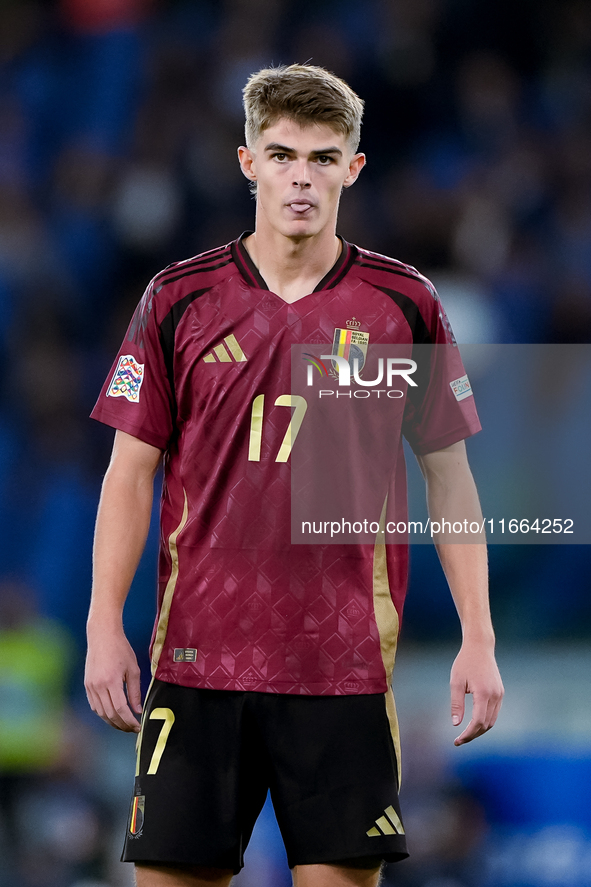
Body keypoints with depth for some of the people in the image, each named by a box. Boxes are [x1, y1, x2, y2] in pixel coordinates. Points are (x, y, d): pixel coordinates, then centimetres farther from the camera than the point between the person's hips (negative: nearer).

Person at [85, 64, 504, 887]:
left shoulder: (405, 303, 4)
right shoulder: (179, 299, 3)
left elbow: (450, 477, 8)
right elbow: (131, 471, 5)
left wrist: (479, 639, 1)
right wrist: (105, 627, -4)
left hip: (347, 664, 0)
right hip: (198, 656, 0)